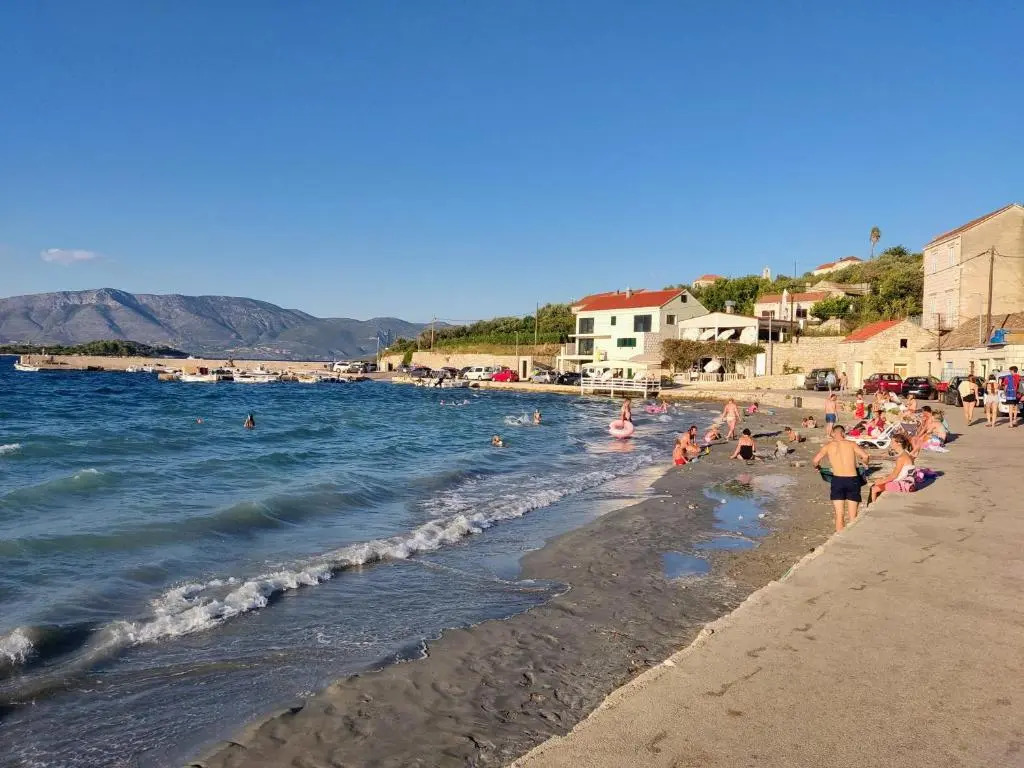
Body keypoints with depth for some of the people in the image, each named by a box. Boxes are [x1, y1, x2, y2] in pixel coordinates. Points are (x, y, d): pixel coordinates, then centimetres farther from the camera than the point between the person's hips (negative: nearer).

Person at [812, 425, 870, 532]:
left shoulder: (828, 446, 5)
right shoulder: (851, 444, 6)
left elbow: (815, 461, -5)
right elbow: (865, 456, -9)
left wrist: (817, 467, 17)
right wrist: (864, 464, 12)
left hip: (837, 479, 0)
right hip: (853, 480, 0)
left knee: (839, 515, 5)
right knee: (853, 517, 10)